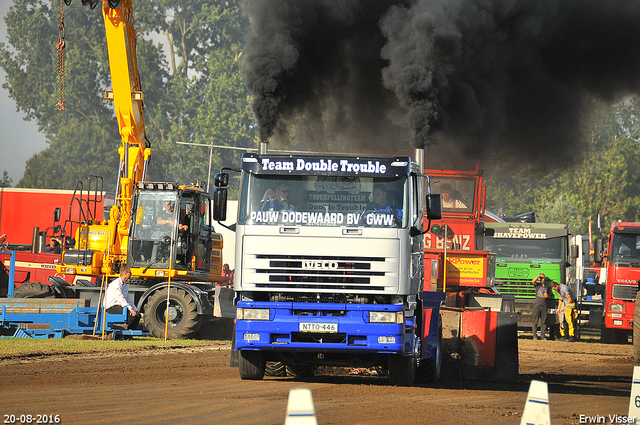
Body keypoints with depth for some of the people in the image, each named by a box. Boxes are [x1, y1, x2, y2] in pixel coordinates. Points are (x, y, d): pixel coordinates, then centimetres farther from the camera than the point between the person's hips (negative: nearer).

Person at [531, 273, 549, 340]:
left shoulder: (546, 287, 20)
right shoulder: (537, 285, 10)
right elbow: (533, 281, -12)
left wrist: (547, 295, 6)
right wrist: (538, 276, -8)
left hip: (544, 306, 4)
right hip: (537, 304, -4)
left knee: (544, 321, 2)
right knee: (535, 321, -5)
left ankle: (543, 335, 5)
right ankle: (534, 335, -5)